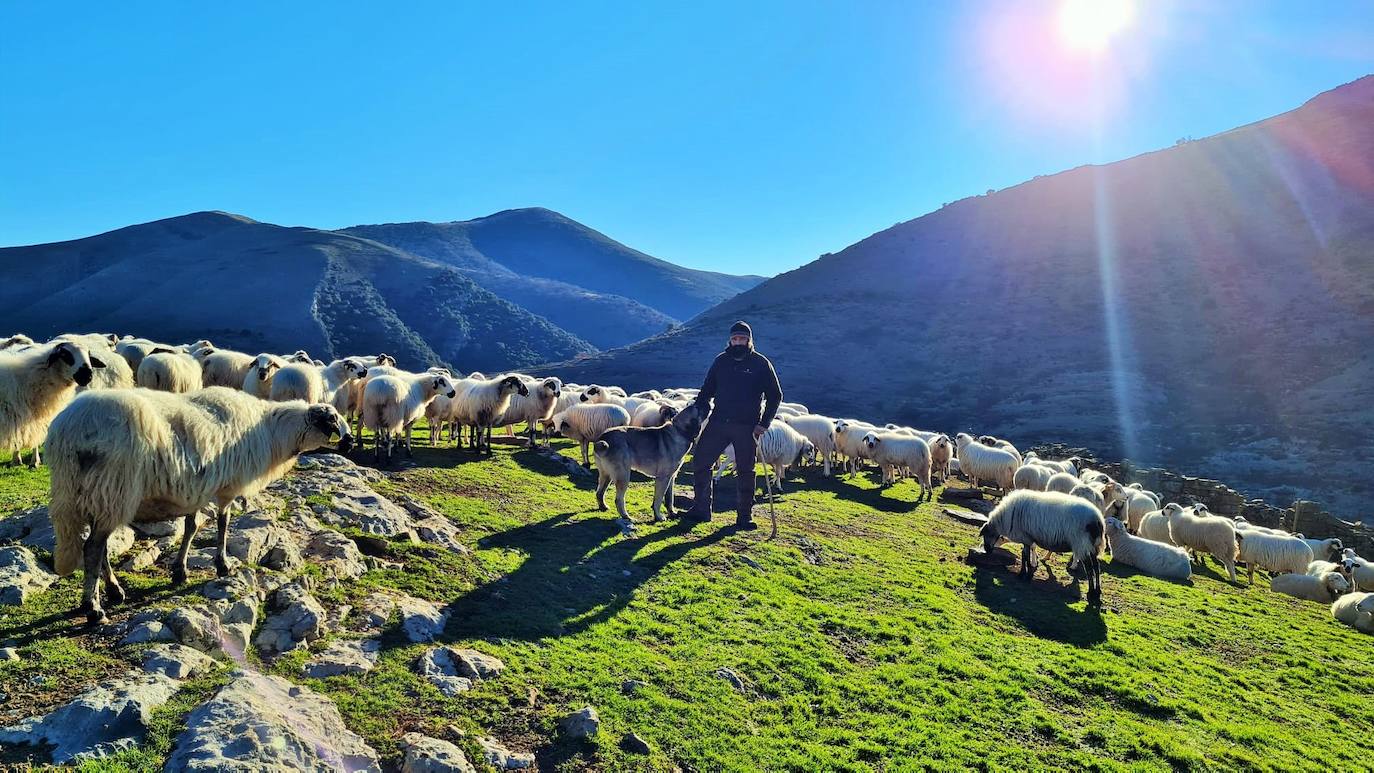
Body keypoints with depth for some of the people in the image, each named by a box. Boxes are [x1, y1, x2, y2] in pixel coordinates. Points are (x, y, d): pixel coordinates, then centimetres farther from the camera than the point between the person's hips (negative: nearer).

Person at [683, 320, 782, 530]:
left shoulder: (761, 363, -1)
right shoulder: (721, 360, 8)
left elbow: (775, 396, 2)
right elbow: (707, 390, 16)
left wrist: (764, 424, -7)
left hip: (746, 428, -3)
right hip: (718, 423, 3)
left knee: (745, 471, 3)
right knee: (700, 461, 0)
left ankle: (744, 515, 15)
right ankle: (701, 509, 11)